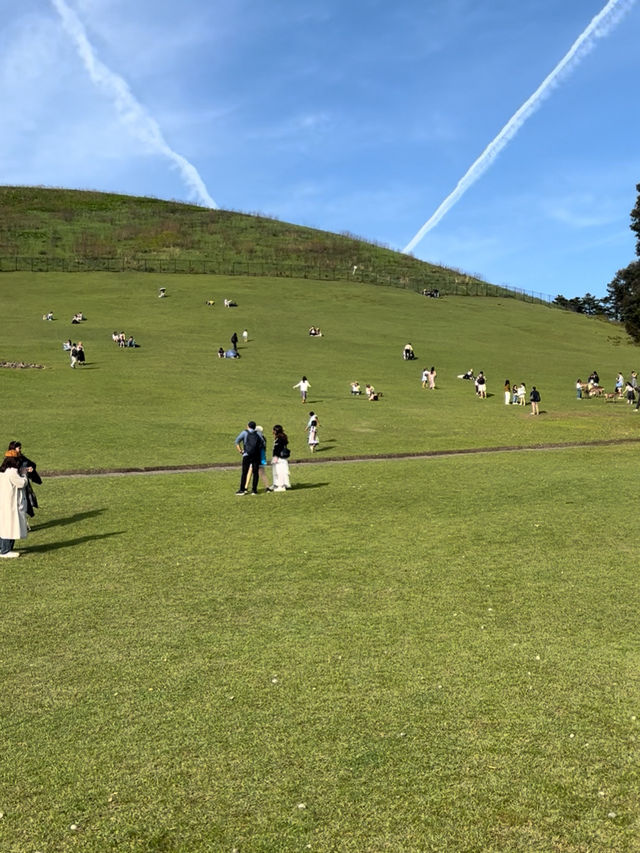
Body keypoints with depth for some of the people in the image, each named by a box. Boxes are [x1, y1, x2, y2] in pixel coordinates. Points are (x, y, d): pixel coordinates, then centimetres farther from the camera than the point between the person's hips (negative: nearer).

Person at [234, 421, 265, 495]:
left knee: (244, 472, 0)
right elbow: (263, 442, 8)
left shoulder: (244, 432, 4)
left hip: (247, 455, -2)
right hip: (257, 456, 2)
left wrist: (240, 450, 3)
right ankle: (254, 490, 4)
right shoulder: (258, 433, 10)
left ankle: (242, 490, -1)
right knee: (256, 472, 5)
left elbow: (237, 441, -3)